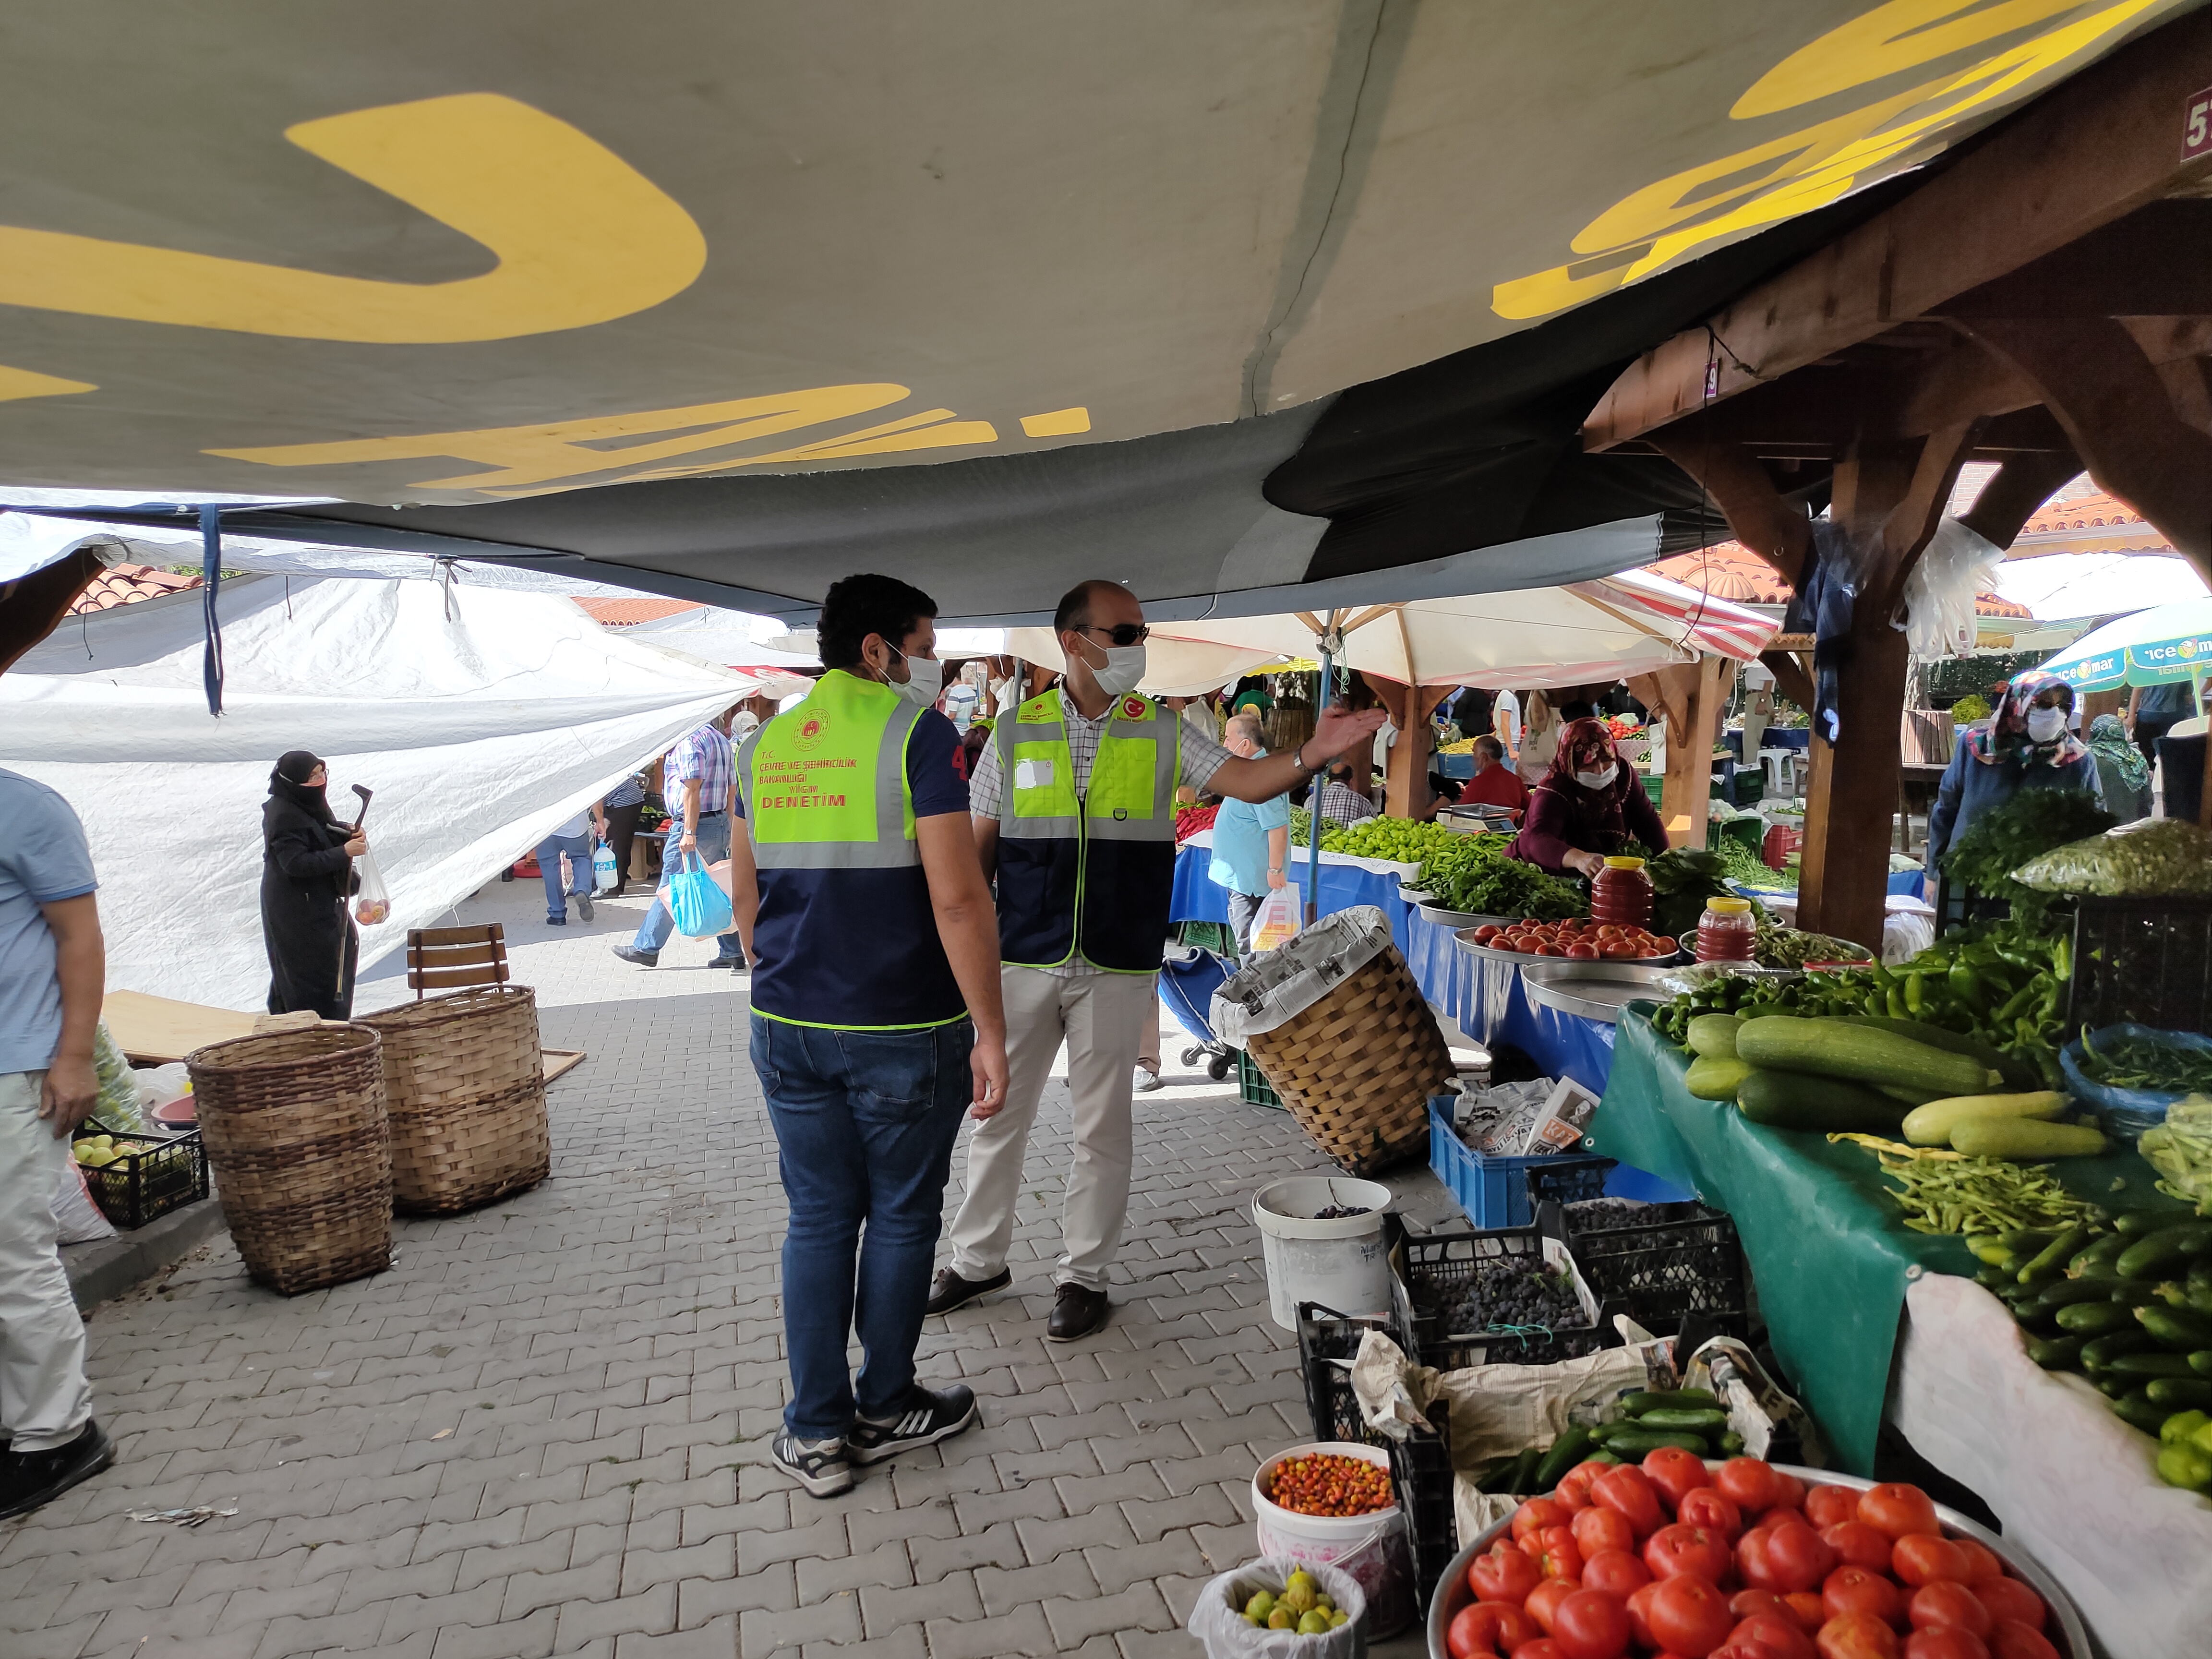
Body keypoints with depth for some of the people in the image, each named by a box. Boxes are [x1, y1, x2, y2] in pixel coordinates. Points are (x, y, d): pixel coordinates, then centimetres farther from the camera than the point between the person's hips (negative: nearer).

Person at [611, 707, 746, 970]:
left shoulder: (689, 740, -12)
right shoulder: (721, 740, 16)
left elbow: (692, 788, -20)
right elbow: (732, 789, 17)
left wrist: (689, 833, -22)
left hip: (696, 824, -9)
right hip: (721, 824, 9)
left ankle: (646, 947, 12)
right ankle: (732, 952, 9)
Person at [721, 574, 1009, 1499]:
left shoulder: (764, 745, 9)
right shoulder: (915, 733, -11)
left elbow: (745, 903, 14)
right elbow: (957, 898, -18)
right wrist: (990, 1030, -12)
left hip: (788, 1030, 5)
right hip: (905, 1032, -5)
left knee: (818, 1218, 14)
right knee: (900, 1217, 12)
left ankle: (817, 1433, 22)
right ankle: (885, 1411, 29)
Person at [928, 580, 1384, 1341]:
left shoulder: (1161, 735, 2)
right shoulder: (1016, 732, 1)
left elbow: (1247, 781, -5)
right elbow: (979, 845, 5)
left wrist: (1313, 753, -23)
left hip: (1116, 966, 0)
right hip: (1022, 962, 1)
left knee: (1102, 1127, 8)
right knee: (999, 1115, 12)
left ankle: (1083, 1275, 25)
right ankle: (978, 1259, 31)